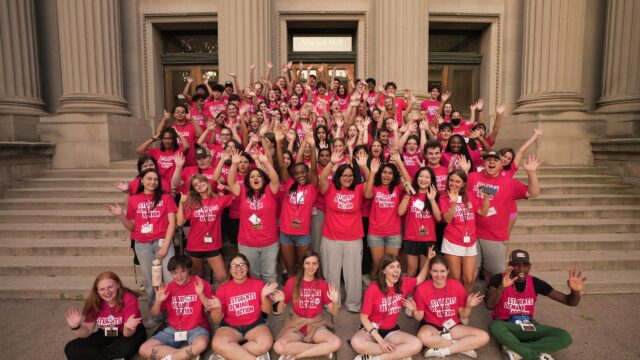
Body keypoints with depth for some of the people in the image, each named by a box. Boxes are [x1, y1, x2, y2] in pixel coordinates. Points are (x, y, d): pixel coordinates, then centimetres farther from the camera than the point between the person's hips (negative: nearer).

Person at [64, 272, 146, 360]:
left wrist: (128, 327, -52)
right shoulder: (93, 302, -13)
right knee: (71, 349, -13)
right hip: (106, 335, 5)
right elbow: (87, 331, -9)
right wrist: (76, 327, -30)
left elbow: (127, 334, -29)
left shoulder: (129, 299, -27)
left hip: (128, 333, -4)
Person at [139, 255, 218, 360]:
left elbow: (212, 309, -11)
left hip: (197, 328, -4)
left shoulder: (200, 284, -8)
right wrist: (158, 301, -13)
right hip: (173, 329, 4)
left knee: (201, 344, -37)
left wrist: (201, 294, -27)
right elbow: (155, 314, 8)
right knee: (144, 349, -16)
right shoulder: (168, 288, 2)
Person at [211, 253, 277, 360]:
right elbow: (217, 320, -3)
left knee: (265, 343, -29)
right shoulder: (223, 289, -4)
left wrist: (264, 296, -21)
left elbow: (267, 310, -2)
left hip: (255, 325, 1)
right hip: (230, 327, 0)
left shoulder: (258, 283, -3)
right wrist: (217, 309, -25)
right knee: (217, 344, -31)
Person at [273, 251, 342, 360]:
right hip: (296, 325, -1)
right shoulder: (292, 282, -4)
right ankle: (322, 349, -15)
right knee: (278, 346, -31)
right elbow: (280, 311, 0)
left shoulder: (322, 284, 0)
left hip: (316, 325, 1)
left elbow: (334, 313, 0)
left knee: (336, 343, -28)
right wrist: (281, 300, -22)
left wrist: (335, 302, -21)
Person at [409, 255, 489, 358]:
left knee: (484, 337, -17)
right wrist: (414, 310, -27)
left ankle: (442, 351, -16)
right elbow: (419, 317, -5)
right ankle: (463, 347, -14)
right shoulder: (422, 289, -13)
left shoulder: (457, 286, -8)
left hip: (452, 326, 3)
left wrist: (468, 306, -20)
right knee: (423, 336, -38)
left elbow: (463, 315, 0)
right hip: (431, 326, -2)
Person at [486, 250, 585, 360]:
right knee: (495, 326, -40)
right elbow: (489, 305, -32)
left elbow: (569, 301, -4)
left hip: (528, 326, 4)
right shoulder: (498, 279, -17)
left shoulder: (536, 283, -6)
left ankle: (515, 350, -21)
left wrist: (575, 291, -28)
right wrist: (502, 287, -49)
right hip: (506, 326, -4)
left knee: (565, 337, -19)